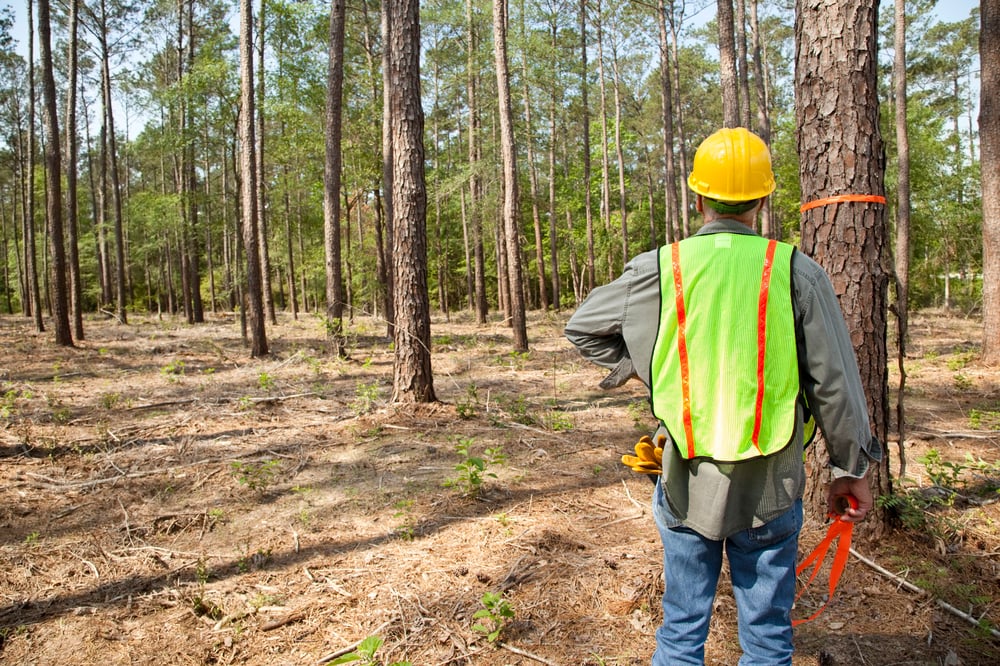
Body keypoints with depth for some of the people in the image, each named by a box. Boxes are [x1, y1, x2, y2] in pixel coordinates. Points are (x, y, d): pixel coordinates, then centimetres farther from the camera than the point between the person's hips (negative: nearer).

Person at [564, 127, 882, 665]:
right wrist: (850, 469, 10)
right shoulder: (797, 273, -8)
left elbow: (581, 326, 6)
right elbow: (835, 384, -3)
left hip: (687, 483, 1)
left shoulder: (657, 270, -7)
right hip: (770, 487, 0)